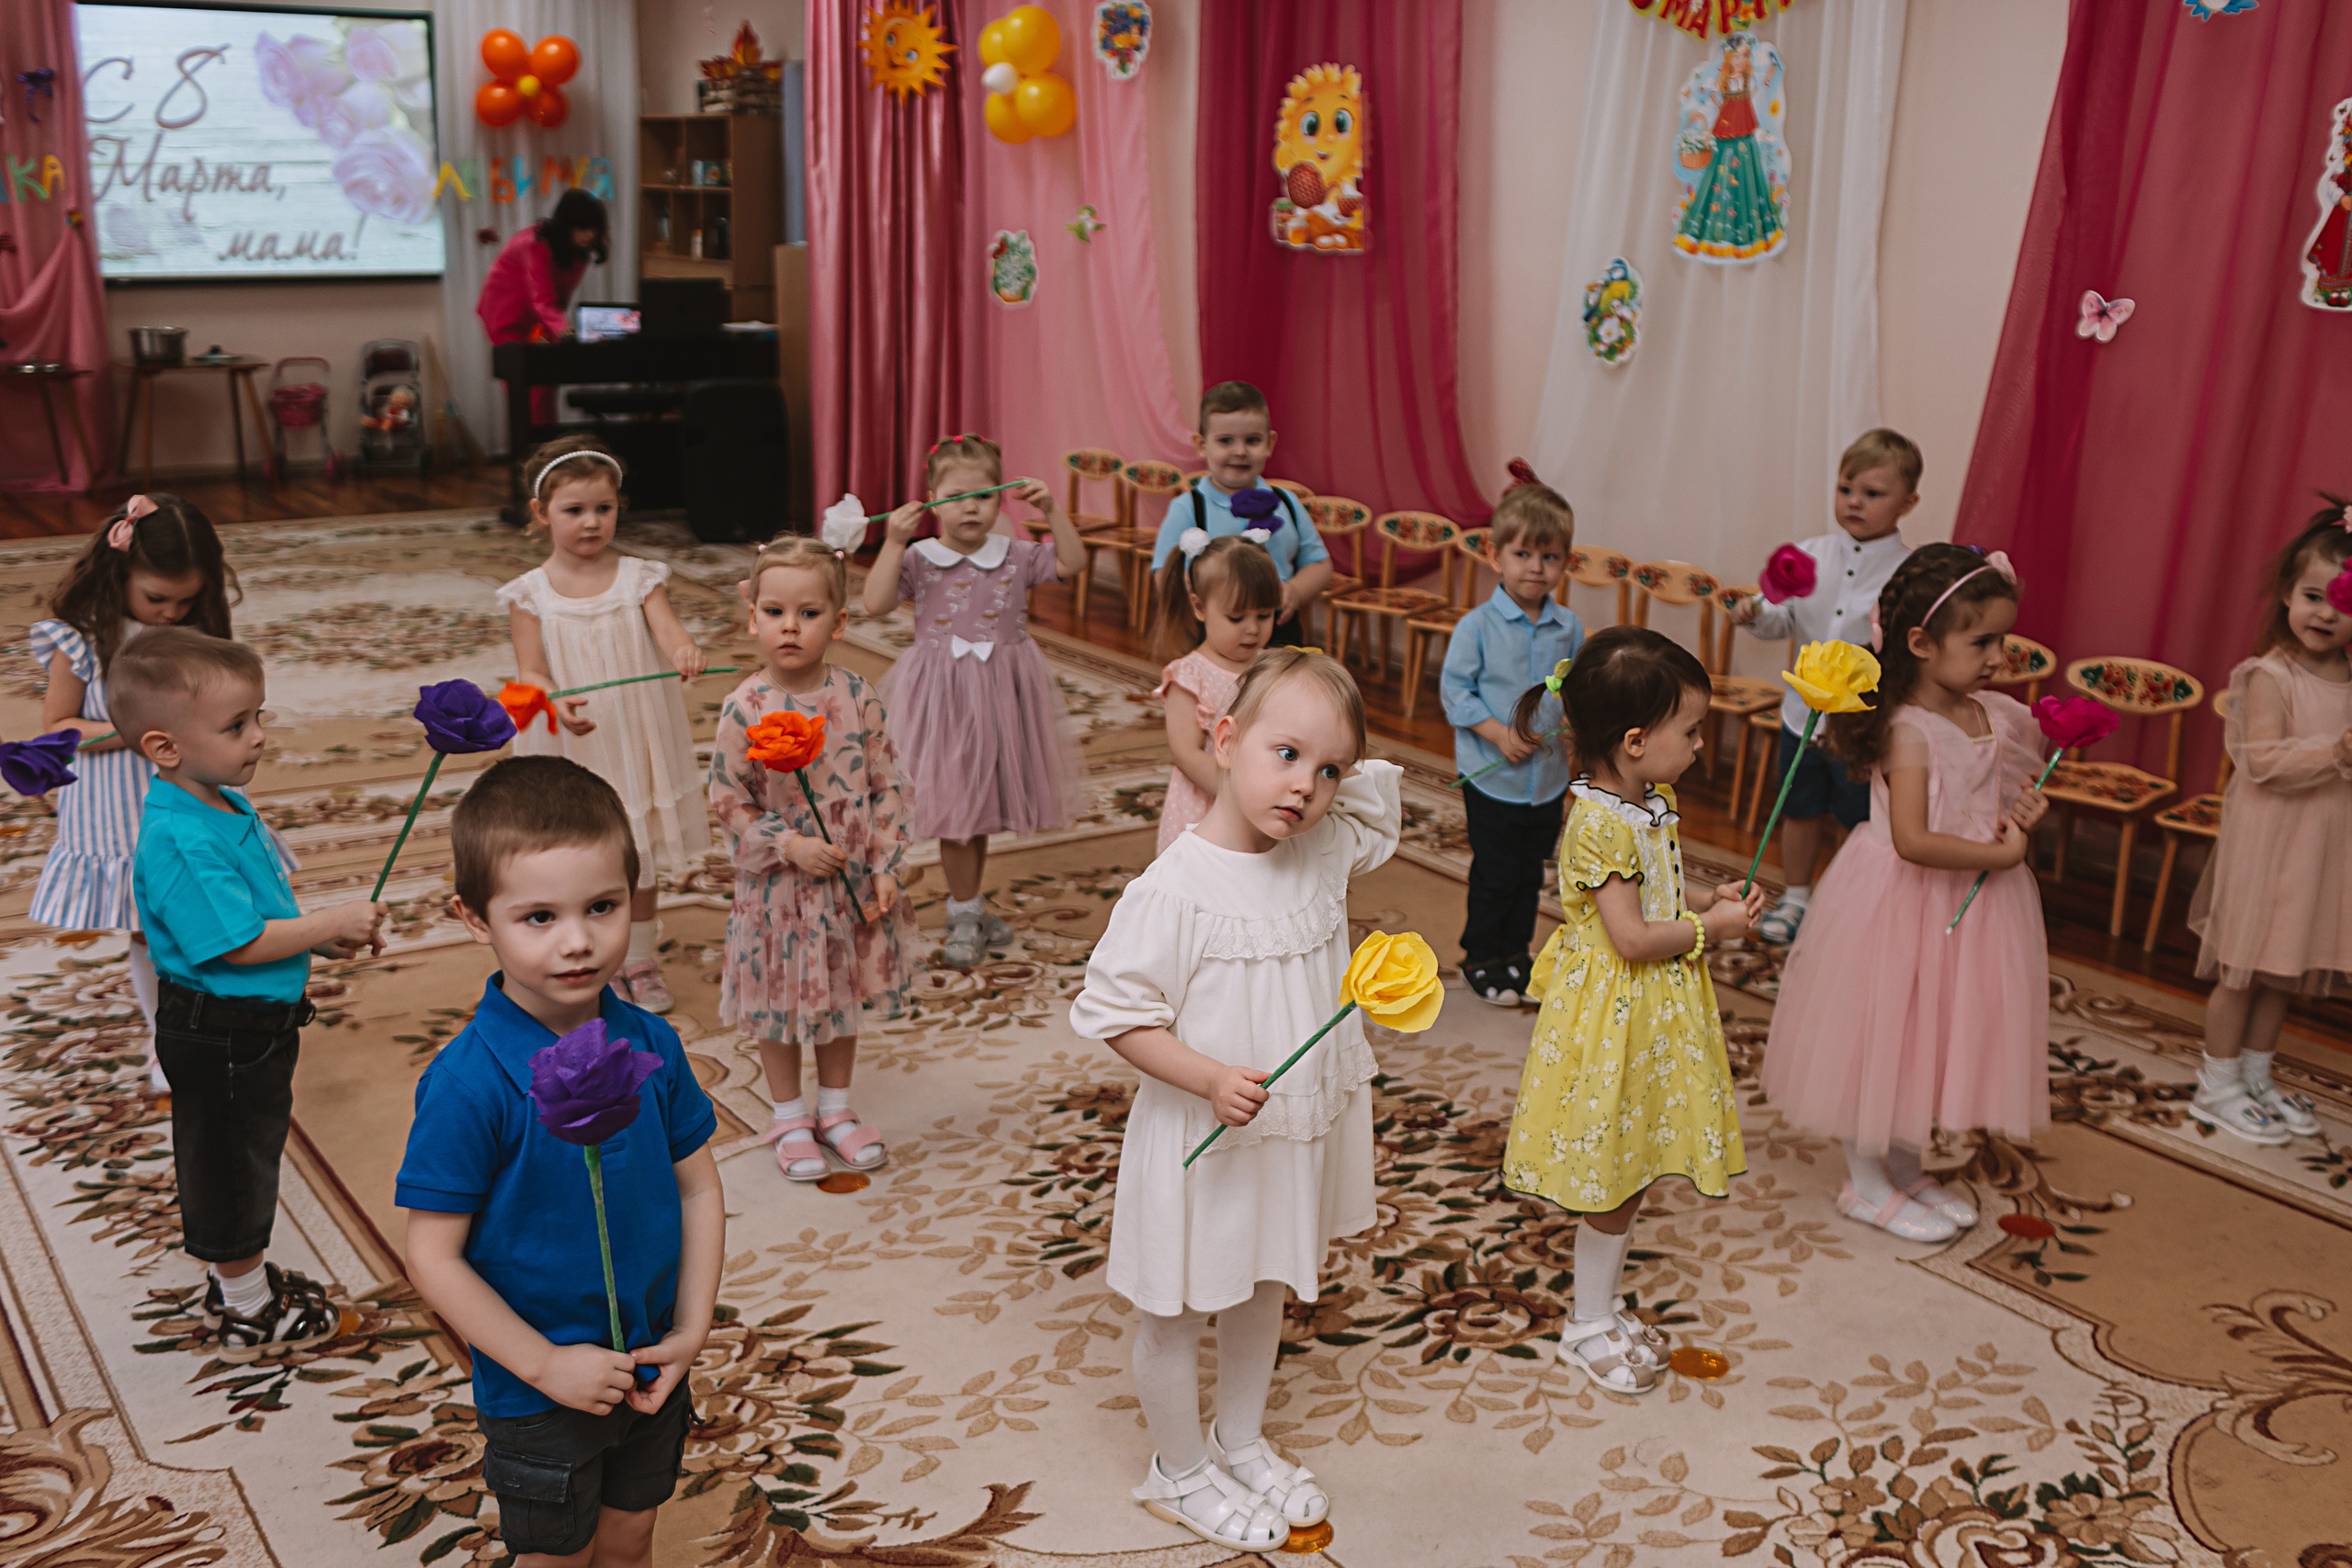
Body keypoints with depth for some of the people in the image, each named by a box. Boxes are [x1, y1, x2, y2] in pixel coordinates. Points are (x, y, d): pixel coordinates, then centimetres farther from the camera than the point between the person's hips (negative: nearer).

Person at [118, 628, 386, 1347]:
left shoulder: (227, 808, 4)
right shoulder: (179, 841, -28)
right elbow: (236, 943, -29)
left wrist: (326, 938, 5)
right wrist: (330, 923, -20)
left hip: (253, 1025, 10)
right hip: (219, 1036, -10)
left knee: (243, 1155, 23)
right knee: (230, 1161, 8)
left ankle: (236, 1275, 41)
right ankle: (246, 1307, 24)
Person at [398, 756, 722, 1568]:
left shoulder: (651, 1046, -9)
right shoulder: (467, 1083, -24)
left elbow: (698, 1191, 0)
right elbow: (435, 1257, -19)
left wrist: (691, 1331, -7)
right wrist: (546, 1365, -19)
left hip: (651, 1371, 4)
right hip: (536, 1389, -4)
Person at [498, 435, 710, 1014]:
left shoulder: (639, 577, -3)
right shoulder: (531, 594, -5)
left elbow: (667, 628, -18)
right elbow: (530, 674, -11)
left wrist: (684, 649, -43)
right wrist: (557, 702, -33)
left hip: (636, 740, 1)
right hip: (570, 749, -1)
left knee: (639, 855, 13)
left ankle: (640, 961, 31)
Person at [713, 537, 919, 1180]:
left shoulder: (856, 696, -8)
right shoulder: (745, 708, -15)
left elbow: (886, 785, -2)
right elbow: (728, 802, -10)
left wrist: (884, 867, -7)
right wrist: (790, 846, -19)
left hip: (850, 879, 3)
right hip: (777, 886, -2)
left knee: (842, 995, 18)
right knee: (779, 1001, 12)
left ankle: (835, 1108, 38)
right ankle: (790, 1118, 32)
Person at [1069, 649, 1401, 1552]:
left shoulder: (1326, 852, -6)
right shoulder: (1172, 890, -26)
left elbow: (1380, 800, 16)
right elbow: (1114, 1013, -20)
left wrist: (1339, 768, -1)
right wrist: (1209, 1080, -30)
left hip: (1296, 1134, 6)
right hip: (1198, 1141, -6)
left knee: (1263, 1294, 25)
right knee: (1175, 1314, 14)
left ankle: (1242, 1442, 47)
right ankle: (1179, 1471, 36)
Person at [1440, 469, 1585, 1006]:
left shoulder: (1569, 628, 0)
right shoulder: (1477, 627, -12)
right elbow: (1455, 689, -9)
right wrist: (1498, 734, -19)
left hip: (1549, 778, 4)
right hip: (1492, 778, -4)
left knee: (1531, 873, 16)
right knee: (1495, 875, 5)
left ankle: (1515, 952, 33)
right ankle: (1480, 957, 23)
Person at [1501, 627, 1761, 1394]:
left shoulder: (1654, 805, 5)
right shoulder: (1599, 824, -25)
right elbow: (1632, 938, -25)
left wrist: (1708, 901, 1)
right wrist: (1713, 927, -14)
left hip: (1652, 1014, 9)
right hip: (1611, 1019, -9)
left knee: (1631, 1173, 18)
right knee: (1612, 1182, 4)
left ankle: (1606, 1305, 34)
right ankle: (1589, 1325, 21)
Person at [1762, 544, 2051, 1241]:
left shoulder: (1999, 716, 1)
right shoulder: (1909, 732, -22)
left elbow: (2008, 801, 16)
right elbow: (1912, 841, -30)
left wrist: (2026, 813, -6)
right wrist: (2000, 855, -22)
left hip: (1970, 904, 8)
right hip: (1904, 903, -8)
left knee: (1935, 1039, 19)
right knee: (1882, 1035, 7)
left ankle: (1906, 1170, 38)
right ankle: (1866, 1183, 25)